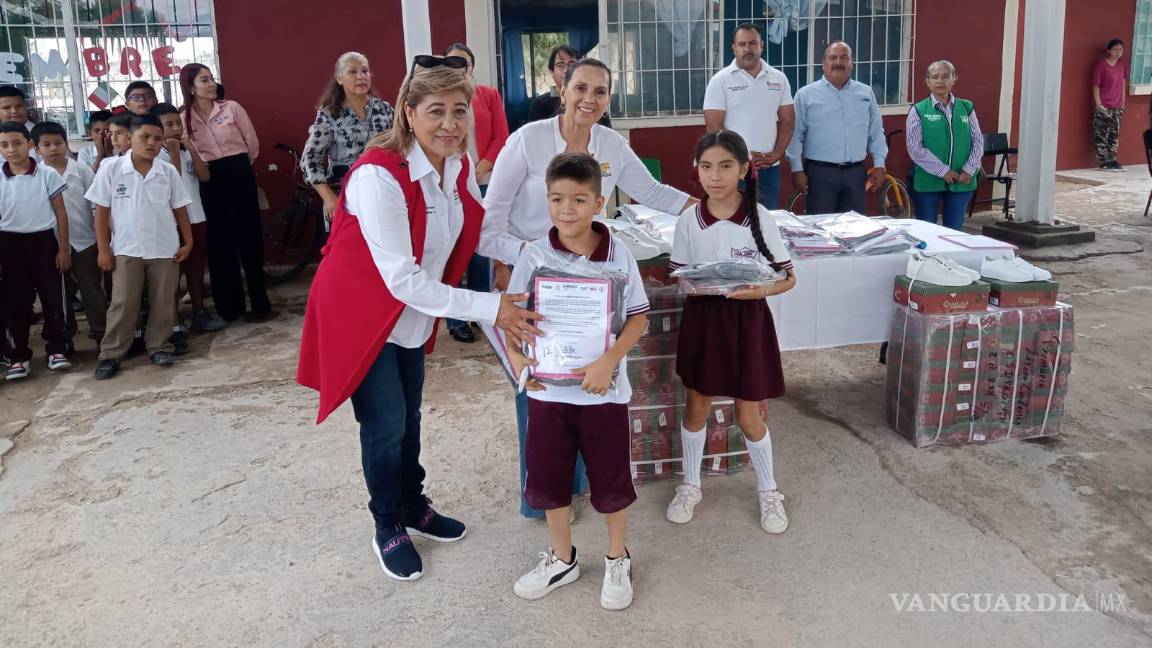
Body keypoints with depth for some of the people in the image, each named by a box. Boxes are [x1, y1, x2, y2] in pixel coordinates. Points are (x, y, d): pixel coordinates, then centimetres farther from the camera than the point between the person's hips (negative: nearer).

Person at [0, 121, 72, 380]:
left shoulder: (48, 174, -3)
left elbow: (60, 213, 1)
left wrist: (64, 248, -1)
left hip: (43, 240, -1)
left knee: (53, 296, 3)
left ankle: (57, 349, 15)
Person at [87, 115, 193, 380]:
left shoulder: (169, 172, -1)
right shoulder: (111, 168, -5)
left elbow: (180, 209, 8)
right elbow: (102, 211, -2)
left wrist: (188, 242, 3)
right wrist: (104, 249, -4)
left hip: (165, 249, 2)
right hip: (126, 249, -2)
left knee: (163, 302, 8)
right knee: (123, 303, -1)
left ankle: (158, 347, 21)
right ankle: (111, 354, 8)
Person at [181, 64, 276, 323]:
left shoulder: (231, 108, -1)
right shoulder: (185, 118, 3)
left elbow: (252, 142, 7)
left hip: (239, 174, -1)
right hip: (210, 180, 2)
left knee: (249, 237, -2)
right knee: (219, 243, 5)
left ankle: (259, 304, 5)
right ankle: (229, 307, 14)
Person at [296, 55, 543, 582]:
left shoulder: (459, 164, -8)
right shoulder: (378, 176, -32)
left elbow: (475, 230, 3)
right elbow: (403, 280, -35)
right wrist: (489, 308, -35)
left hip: (412, 316, 7)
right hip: (362, 315, -7)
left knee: (409, 418, 20)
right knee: (385, 425, 2)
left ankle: (416, 509, 41)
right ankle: (388, 530, 25)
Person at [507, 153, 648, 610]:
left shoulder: (618, 256, -9)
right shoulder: (534, 256, -6)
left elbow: (638, 317, -7)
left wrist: (610, 361, -20)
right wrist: (515, 356, -14)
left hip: (603, 390, -2)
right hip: (547, 389, 2)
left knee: (611, 478, 11)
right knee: (548, 476, 14)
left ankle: (618, 560, 35)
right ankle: (562, 558, 37)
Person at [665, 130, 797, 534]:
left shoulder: (760, 219, -10)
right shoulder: (689, 220, -6)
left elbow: (789, 277, -4)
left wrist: (761, 290, -24)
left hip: (746, 320, -2)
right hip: (703, 318, 2)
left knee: (748, 416, 7)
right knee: (696, 407, 13)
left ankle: (768, 491, 30)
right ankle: (690, 485, 34)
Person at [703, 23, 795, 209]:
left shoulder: (779, 78, 8)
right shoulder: (720, 81, -3)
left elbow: (787, 120, 10)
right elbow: (713, 126, -7)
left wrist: (777, 154, -4)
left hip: (770, 167, 4)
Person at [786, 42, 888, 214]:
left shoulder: (866, 93, 12)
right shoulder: (806, 94, 1)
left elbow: (876, 133, 14)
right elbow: (795, 135, -1)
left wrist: (879, 166, 8)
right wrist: (797, 169, -7)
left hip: (856, 173, 3)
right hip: (820, 173, -3)